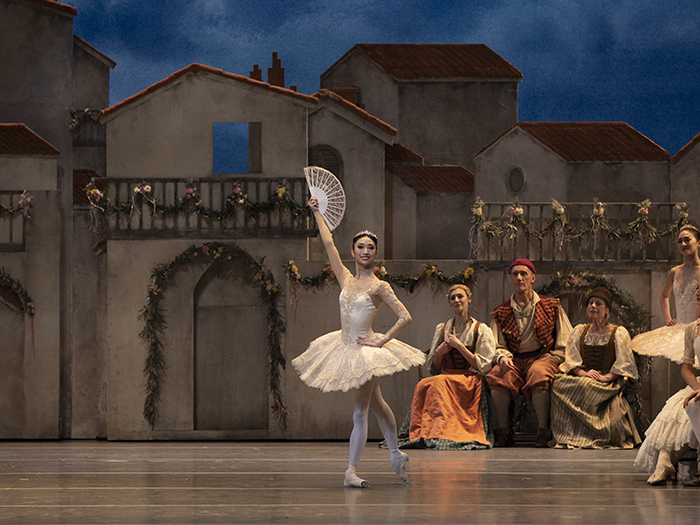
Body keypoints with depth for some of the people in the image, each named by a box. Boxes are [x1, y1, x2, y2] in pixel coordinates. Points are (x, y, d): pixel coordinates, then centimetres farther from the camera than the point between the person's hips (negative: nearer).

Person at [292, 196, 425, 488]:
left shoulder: (379, 287, -11)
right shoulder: (346, 280, 4)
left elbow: (405, 317, -14)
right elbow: (328, 243, 10)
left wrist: (382, 341, -16)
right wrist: (317, 213, 13)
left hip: (364, 350, -6)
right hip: (345, 347, 6)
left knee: (360, 412, -4)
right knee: (376, 404, 19)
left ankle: (351, 470, -5)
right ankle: (395, 454, 32)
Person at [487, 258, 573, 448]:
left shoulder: (551, 306, 12)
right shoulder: (501, 312, 16)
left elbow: (566, 340, 11)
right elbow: (498, 346, 12)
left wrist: (554, 357, -5)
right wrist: (503, 358, -11)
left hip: (543, 357, -2)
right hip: (515, 360, 2)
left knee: (538, 374, -38)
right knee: (497, 376, -32)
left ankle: (543, 431, -32)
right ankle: (503, 432, -25)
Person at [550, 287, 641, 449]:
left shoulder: (619, 333, 7)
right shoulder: (579, 331, 19)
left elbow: (624, 363, -2)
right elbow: (571, 359, 9)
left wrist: (606, 377, -17)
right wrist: (583, 373, -11)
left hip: (609, 382, -3)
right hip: (583, 379, 3)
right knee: (559, 383, -30)